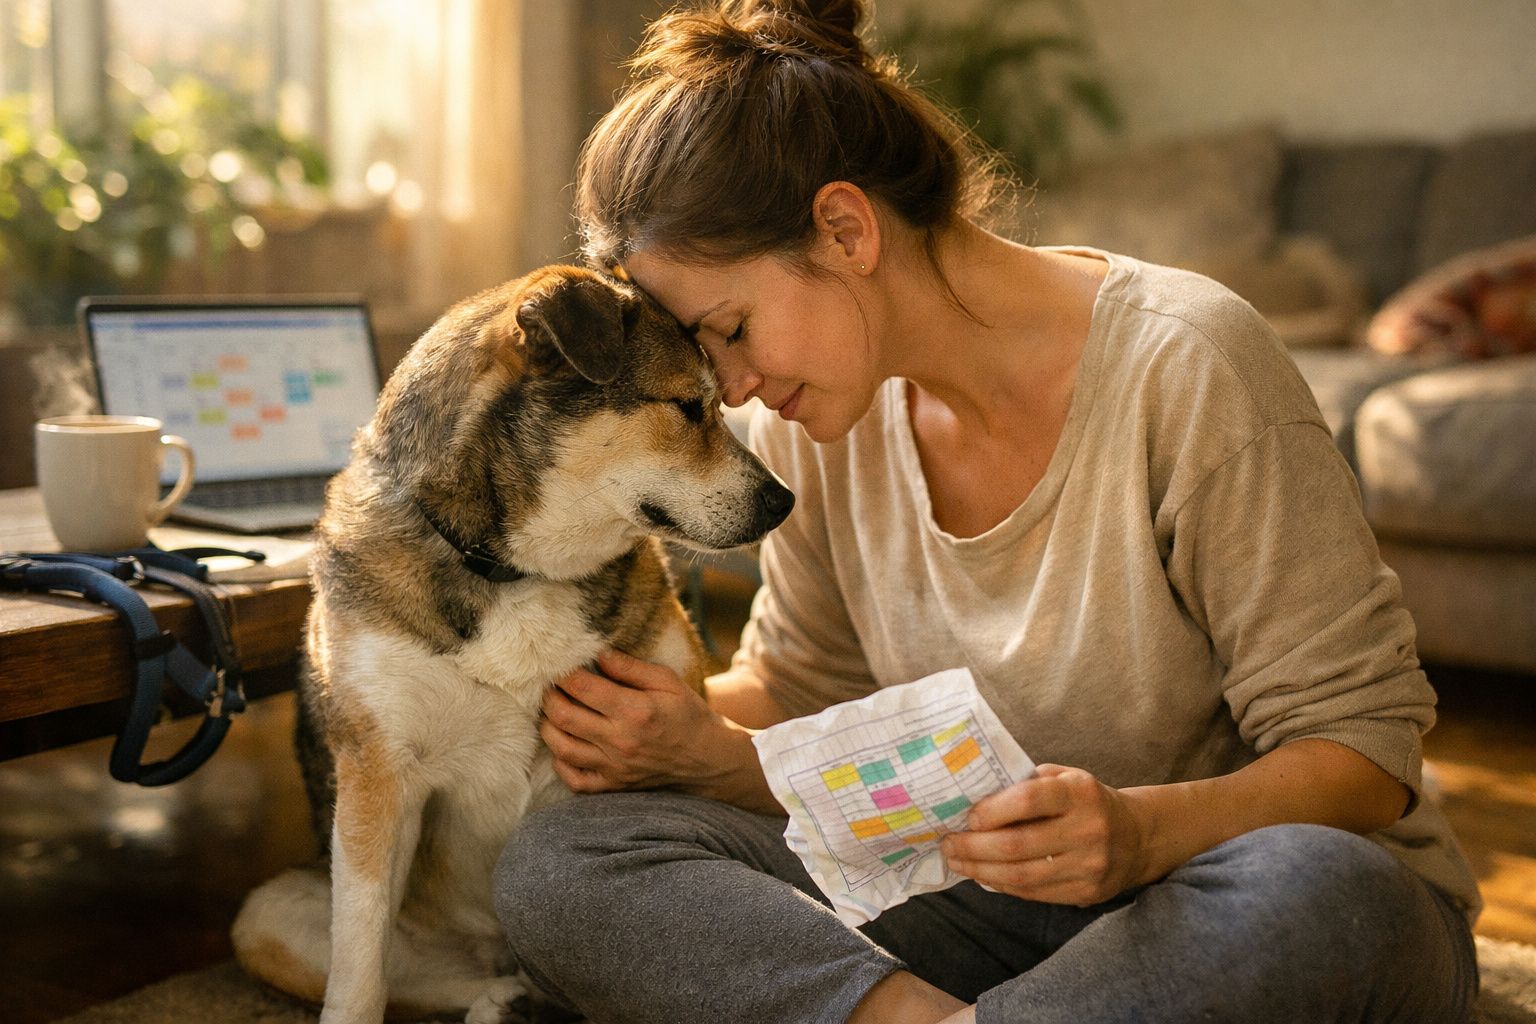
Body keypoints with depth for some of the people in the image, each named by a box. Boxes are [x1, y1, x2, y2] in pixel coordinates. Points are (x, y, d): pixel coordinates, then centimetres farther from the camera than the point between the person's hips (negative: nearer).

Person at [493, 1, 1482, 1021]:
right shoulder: (819, 418, -1)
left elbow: (1366, 742, -16)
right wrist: (696, 740, -13)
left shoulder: (1184, 368, -19)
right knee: (561, 864, -15)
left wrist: (1145, 830, -35)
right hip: (1006, 912, 4)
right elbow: (799, 697, 10)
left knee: (1308, 889, -42)